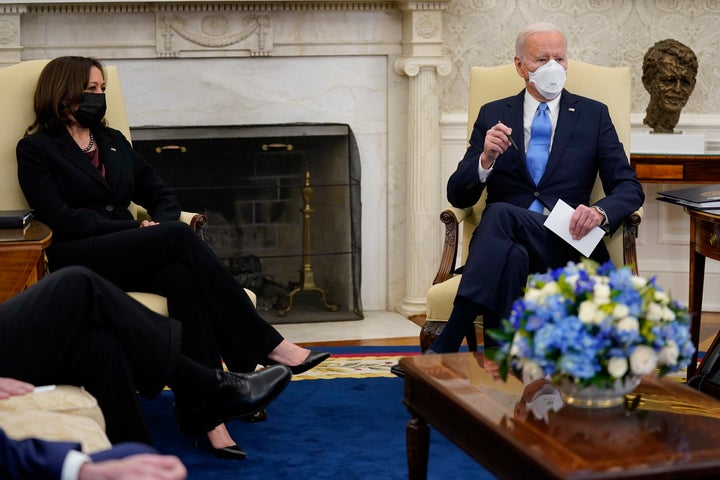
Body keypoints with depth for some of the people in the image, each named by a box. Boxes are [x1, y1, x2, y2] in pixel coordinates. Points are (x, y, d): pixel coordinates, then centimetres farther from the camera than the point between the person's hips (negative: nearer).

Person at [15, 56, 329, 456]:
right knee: (180, 239, -31)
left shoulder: (113, 141, 22)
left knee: (180, 276, -33)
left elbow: (162, 196, 19)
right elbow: (60, 218, -10)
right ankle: (266, 345, -29)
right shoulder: (36, 149, 4)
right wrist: (136, 229, -17)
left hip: (128, 256, 5)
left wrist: (159, 228, -5)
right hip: (78, 263, -5)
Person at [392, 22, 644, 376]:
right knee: (511, 256, -37)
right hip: (506, 243, 1)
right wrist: (486, 158, -13)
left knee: (499, 213, -33)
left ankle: (444, 347, -38)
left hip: (567, 243, -1)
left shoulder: (593, 115, 14)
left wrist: (599, 212, -17)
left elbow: (629, 188, 7)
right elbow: (458, 196, 8)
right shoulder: (493, 115, 15)